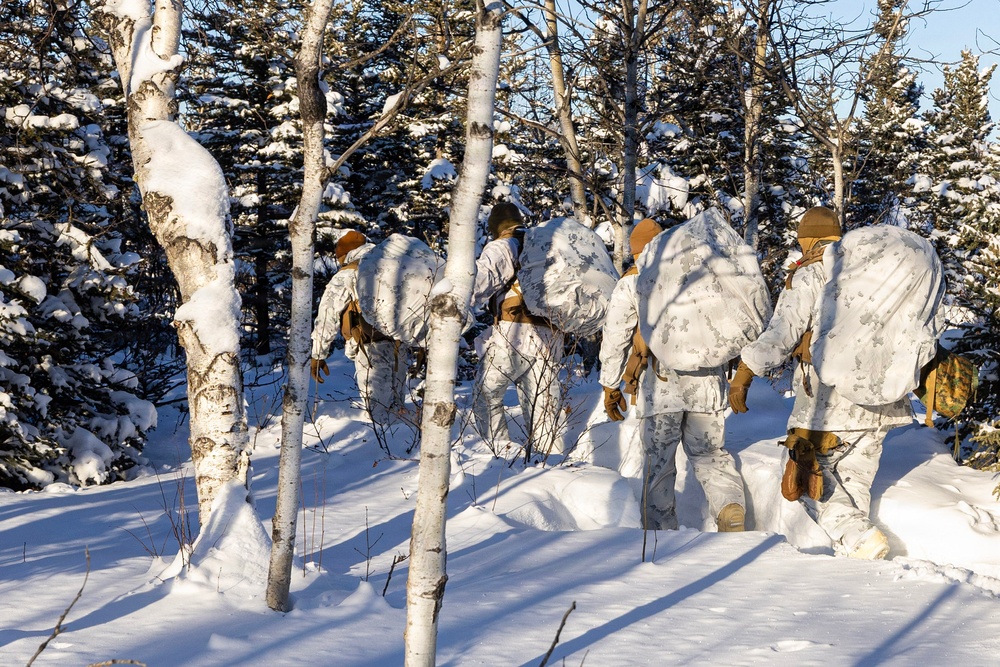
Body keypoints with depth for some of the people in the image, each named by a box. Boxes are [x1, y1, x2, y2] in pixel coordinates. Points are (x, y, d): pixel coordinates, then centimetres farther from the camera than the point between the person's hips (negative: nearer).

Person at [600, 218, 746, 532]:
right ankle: (730, 504, -10)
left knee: (658, 462, 6)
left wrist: (610, 386, 9)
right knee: (710, 453, 13)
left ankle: (659, 530, 8)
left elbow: (615, 339, 2)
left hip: (660, 385, -3)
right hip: (706, 382, 3)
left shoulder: (632, 283, 3)